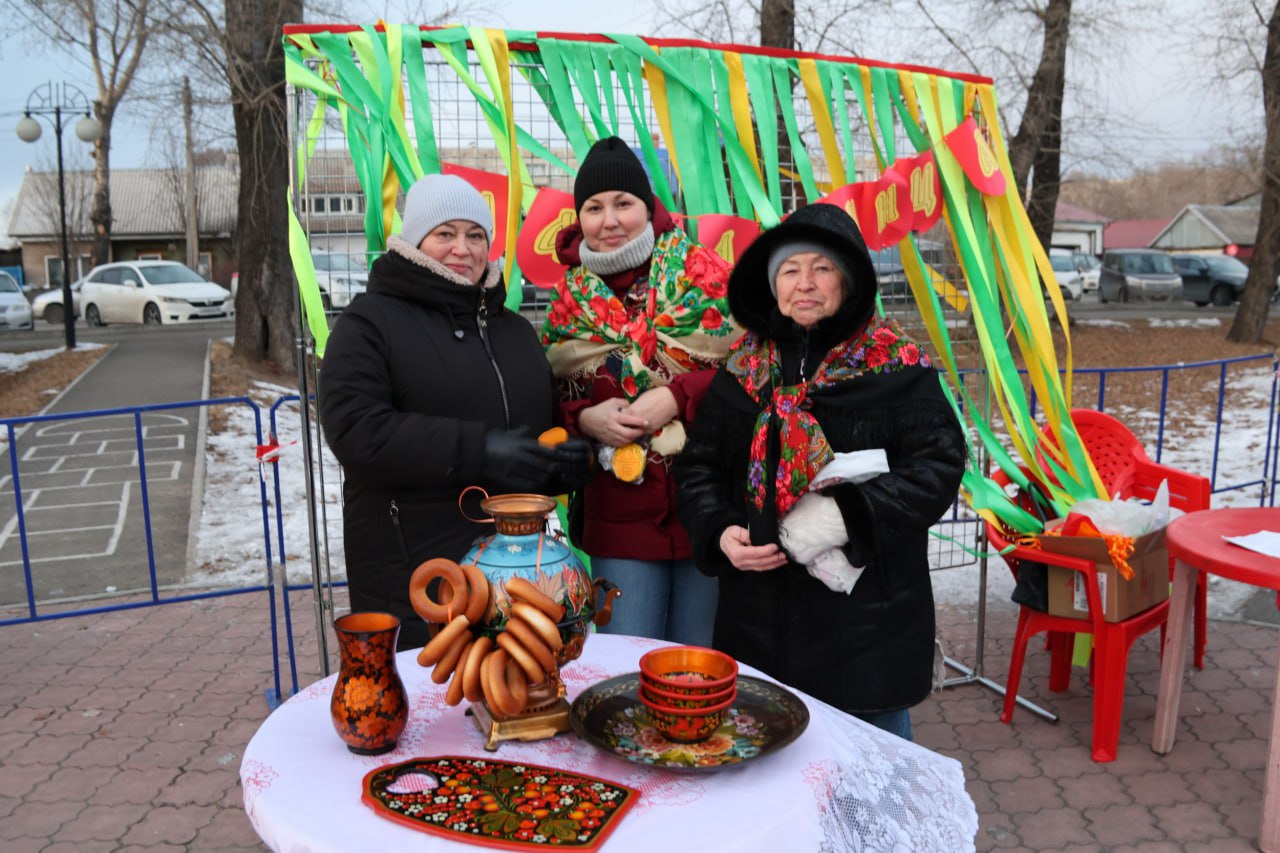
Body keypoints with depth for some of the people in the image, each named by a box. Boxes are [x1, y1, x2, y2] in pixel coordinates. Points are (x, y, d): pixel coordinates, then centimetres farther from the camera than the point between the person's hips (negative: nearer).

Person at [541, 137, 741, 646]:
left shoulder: (702, 272, 0)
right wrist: (585, 418, -9)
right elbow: (552, 403, 12)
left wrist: (677, 397, -16)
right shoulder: (569, 299, 8)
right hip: (619, 516, 2)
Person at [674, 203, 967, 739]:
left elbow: (939, 468, -11)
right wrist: (720, 532, -8)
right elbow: (697, 467, 9)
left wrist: (847, 514, -21)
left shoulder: (895, 368, -5)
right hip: (760, 616, 3)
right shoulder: (743, 370, 6)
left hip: (867, 616, -3)